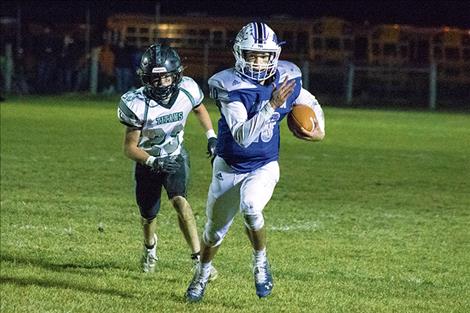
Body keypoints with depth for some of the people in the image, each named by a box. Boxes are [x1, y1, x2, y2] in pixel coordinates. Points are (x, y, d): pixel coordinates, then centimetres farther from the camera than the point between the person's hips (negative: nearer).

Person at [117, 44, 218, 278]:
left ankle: (198, 258, -26)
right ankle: (150, 247, 48)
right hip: (147, 162, 0)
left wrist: (211, 137, 0)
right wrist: (154, 162, -36)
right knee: (149, 216, 12)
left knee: (179, 200, -26)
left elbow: (199, 109, 7)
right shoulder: (137, 104, -29)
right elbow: (130, 148, -21)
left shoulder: (187, 91, -20)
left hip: (176, 157, 0)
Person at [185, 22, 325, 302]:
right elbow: (242, 137, -36)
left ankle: (261, 261, -4)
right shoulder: (231, 87, -26)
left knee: (251, 207, -31)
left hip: (265, 167, 1)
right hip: (230, 168, -1)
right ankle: (203, 273, 46)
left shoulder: (286, 79, -12)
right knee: (215, 231, 15)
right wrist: (272, 105, -45)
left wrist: (319, 130, -10)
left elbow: (312, 105, 10)